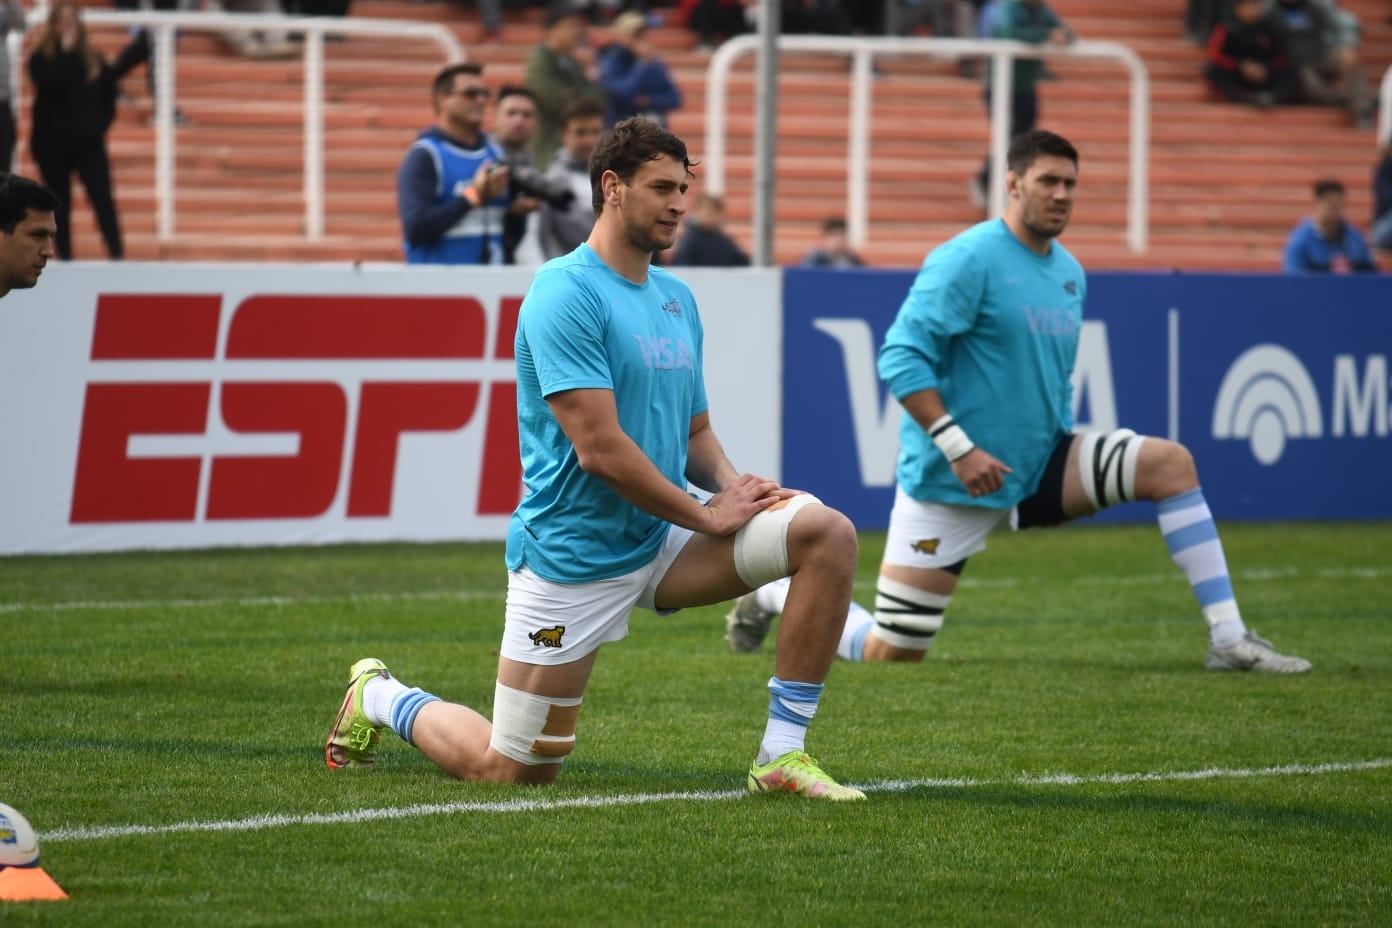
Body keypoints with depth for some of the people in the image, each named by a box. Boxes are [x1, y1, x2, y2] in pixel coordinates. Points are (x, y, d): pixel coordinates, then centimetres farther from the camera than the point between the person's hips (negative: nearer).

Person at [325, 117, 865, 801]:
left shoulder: (677, 299, 11)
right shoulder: (566, 293, -16)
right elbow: (600, 448, -23)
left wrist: (728, 481, -5)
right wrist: (706, 515, -15)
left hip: (662, 540, 7)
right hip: (573, 558, -7)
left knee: (827, 533, -13)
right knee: (510, 770, -2)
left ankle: (781, 755, -9)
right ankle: (381, 698, 30)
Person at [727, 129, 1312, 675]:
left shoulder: (1069, 272, 10)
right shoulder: (968, 260, -15)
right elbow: (901, 359, -20)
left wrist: (1067, 454, 15)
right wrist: (959, 450, -25)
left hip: (1038, 466, 7)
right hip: (950, 487, -7)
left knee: (1170, 463, -11)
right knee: (890, 655, -4)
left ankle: (1229, 640, -11)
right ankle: (780, 597, 26)